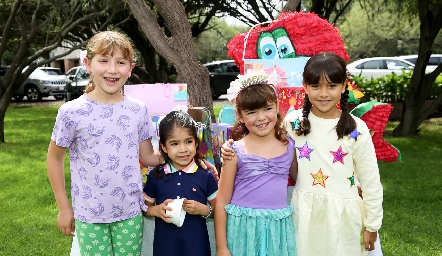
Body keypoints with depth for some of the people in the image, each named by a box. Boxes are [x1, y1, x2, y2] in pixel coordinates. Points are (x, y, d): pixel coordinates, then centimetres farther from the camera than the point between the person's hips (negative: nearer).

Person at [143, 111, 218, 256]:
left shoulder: (206, 176, -2)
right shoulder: (155, 177, 1)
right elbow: (146, 208, 9)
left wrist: (203, 210, -15)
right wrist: (157, 210, -10)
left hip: (196, 244, -1)